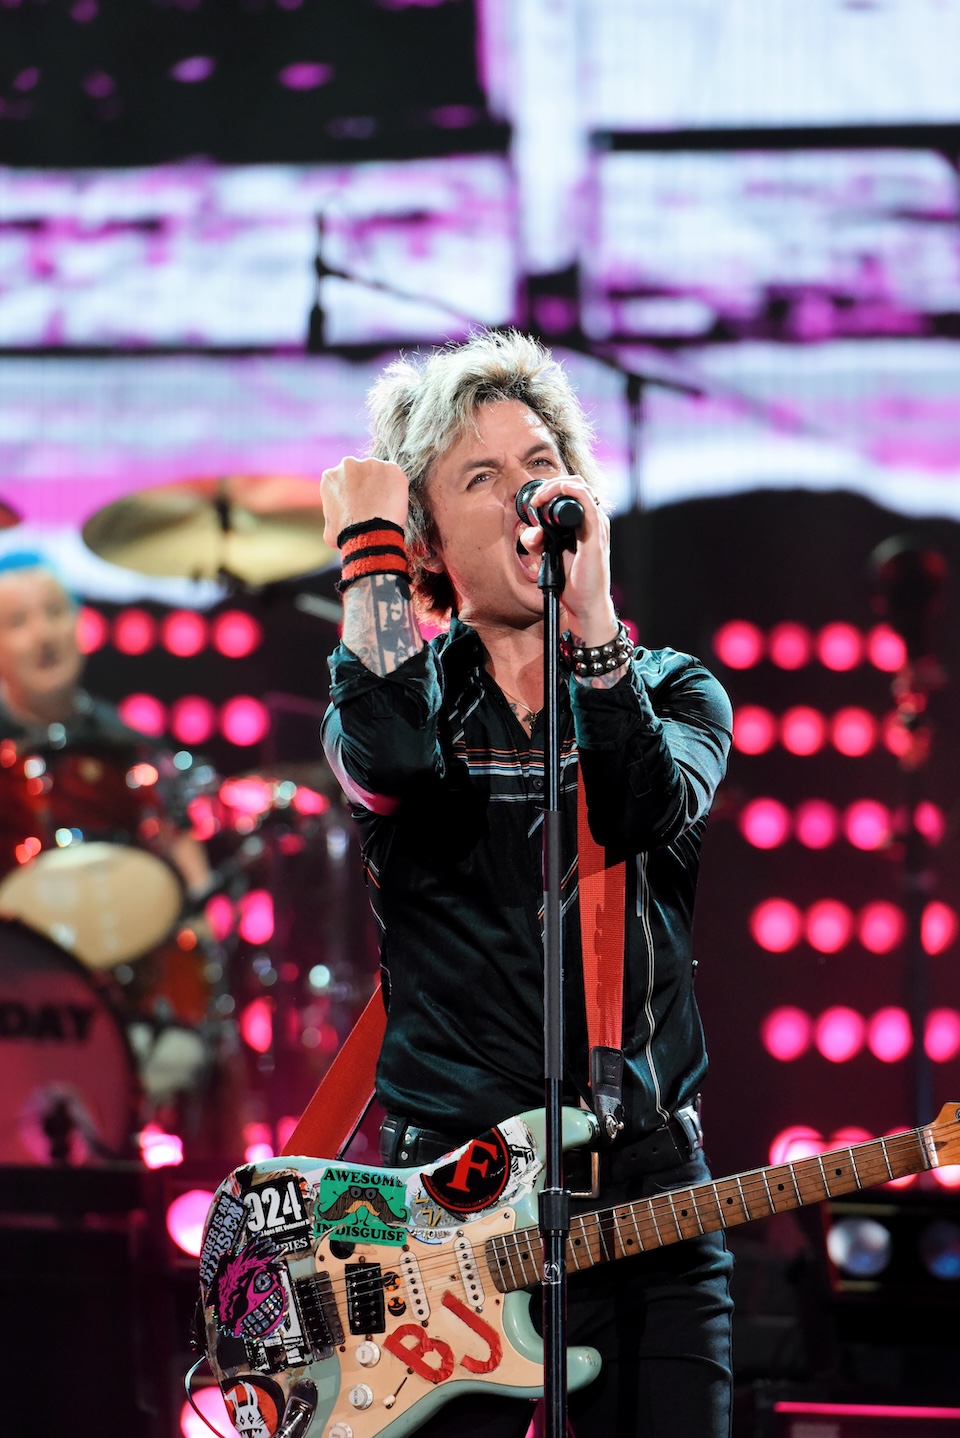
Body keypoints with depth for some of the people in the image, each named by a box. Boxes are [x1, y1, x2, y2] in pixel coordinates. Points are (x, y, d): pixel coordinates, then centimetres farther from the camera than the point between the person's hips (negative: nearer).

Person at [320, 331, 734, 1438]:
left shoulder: (676, 692, 11)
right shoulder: (408, 689, 7)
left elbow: (647, 807, -13)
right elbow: (387, 766, -20)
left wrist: (589, 611, -22)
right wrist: (370, 552, -10)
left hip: (648, 1177, 2)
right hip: (452, 1190, -2)